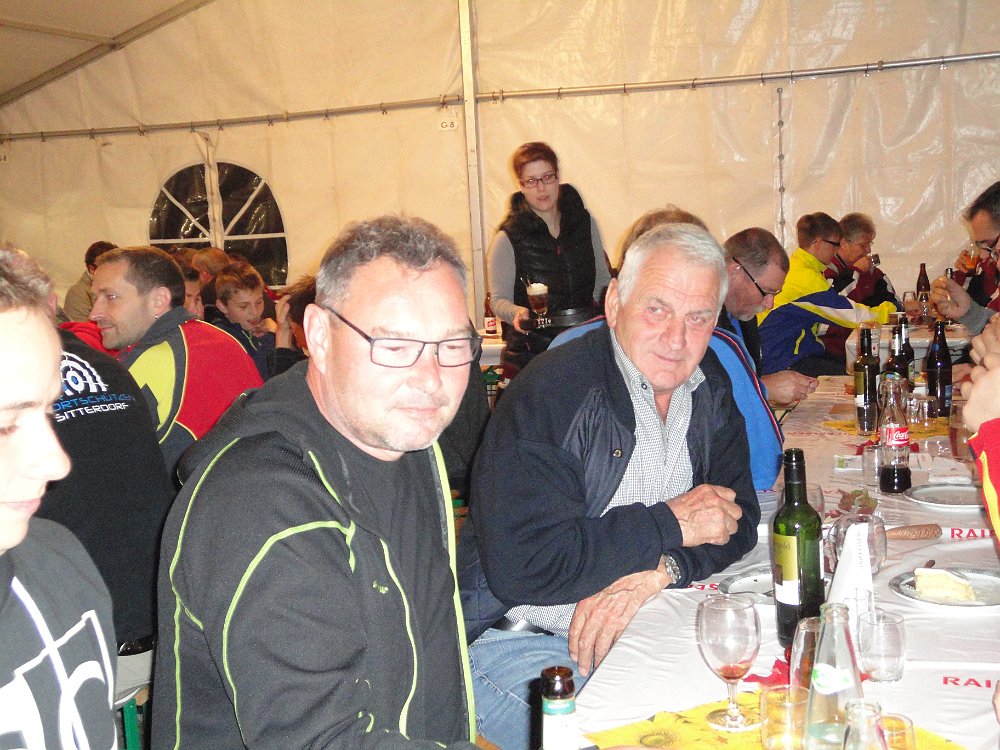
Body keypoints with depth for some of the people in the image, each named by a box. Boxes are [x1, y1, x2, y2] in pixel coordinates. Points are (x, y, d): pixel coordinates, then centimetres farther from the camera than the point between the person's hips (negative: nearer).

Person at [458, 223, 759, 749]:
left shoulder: (708, 387, 6)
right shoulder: (550, 394, -18)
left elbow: (736, 518, 2)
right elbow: (520, 565, -27)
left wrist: (654, 572, -20)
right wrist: (670, 525, -19)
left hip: (647, 626, 7)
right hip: (521, 640, -6)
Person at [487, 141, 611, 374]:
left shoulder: (585, 222, 7)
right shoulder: (507, 239, -6)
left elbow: (602, 280, 17)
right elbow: (499, 299, -3)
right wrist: (516, 312, -23)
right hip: (530, 352, -3)